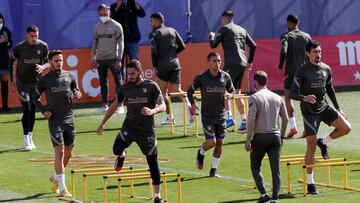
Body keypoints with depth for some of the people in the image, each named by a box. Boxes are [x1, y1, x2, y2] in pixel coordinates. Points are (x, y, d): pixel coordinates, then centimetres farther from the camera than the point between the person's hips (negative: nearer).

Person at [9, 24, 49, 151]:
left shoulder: (43, 47, -9)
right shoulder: (19, 48, -16)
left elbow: (48, 62, 3)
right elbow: (11, 62, 0)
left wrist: (43, 67, -21)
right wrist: (11, 80, 0)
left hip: (36, 82, 3)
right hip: (22, 83, -3)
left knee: (33, 110, 10)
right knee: (27, 110, -11)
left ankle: (30, 138, 22)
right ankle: (26, 140, -8)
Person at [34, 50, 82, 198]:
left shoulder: (69, 76, 9)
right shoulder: (45, 79, 1)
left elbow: (77, 92, 18)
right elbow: (35, 97, 9)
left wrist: (78, 95, -6)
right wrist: (43, 111, -5)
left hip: (69, 119, 5)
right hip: (54, 119, -4)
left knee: (67, 154, 13)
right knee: (59, 152, -12)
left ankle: (55, 178, 38)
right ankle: (62, 188, -13)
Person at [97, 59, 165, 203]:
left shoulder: (151, 86, -6)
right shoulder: (125, 88, 3)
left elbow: (162, 106, -11)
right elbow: (115, 105, 16)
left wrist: (153, 111, -33)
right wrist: (102, 123, 17)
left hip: (147, 130, -1)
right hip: (129, 126, 1)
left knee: (152, 162, 4)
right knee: (117, 149, -25)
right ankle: (121, 156, 15)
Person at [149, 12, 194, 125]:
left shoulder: (153, 34, -3)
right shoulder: (172, 31, 12)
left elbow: (154, 52, -12)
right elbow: (182, 46, 11)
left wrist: (155, 66, -2)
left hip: (163, 66, -4)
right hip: (175, 64, 4)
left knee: (163, 92, 8)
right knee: (177, 90, 6)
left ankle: (169, 117, 4)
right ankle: (188, 105, -24)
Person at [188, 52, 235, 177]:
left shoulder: (226, 77, -1)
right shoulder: (201, 77, -8)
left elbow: (232, 91, 13)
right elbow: (190, 91, 5)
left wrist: (229, 94, -10)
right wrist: (192, 103, -9)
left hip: (221, 115, 4)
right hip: (207, 115, -4)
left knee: (219, 142, 5)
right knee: (211, 142, -13)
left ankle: (214, 169, 18)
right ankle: (201, 153, 21)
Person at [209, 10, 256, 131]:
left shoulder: (224, 29, 1)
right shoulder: (242, 30, 21)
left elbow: (213, 45, -2)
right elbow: (253, 45, 19)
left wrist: (211, 36, 19)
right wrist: (250, 61, 25)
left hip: (232, 64, -7)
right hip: (242, 64, 7)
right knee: (237, 93, 14)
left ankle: (229, 117, -24)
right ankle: (244, 121, 11)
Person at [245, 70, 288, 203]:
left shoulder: (255, 98, -6)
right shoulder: (277, 98, 10)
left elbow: (251, 119, -13)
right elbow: (285, 119, 13)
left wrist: (248, 140, -10)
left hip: (260, 137, -4)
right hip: (275, 136, 4)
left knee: (255, 167, 12)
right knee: (276, 170, 3)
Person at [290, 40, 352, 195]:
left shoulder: (326, 69, 2)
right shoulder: (302, 71, -14)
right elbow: (293, 94, -17)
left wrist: (338, 109, 18)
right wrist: (304, 98, -38)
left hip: (324, 107, 5)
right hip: (309, 111, -5)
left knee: (346, 128, -11)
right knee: (311, 146, -6)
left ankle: (324, 142, 17)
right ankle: (310, 183, 4)